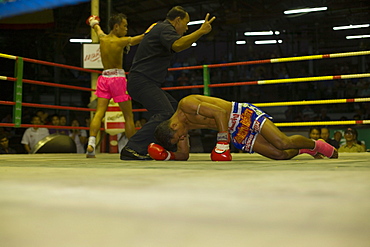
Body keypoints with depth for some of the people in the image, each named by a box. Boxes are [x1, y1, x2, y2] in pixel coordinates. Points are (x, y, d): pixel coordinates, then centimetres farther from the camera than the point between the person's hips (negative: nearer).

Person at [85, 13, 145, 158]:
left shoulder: (102, 38, 8)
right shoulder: (121, 41, -8)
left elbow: (97, 28, 32)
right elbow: (142, 37, -1)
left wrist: (93, 22, 53)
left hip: (104, 78, 6)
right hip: (118, 78, -5)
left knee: (99, 112, -2)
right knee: (128, 116, 2)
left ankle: (91, 144, -18)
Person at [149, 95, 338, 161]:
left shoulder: (186, 104, -20)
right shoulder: (182, 128, 4)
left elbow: (219, 112, -25)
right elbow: (183, 156, 11)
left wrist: (222, 144, -26)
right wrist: (166, 154, -9)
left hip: (242, 115, -7)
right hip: (236, 133, 7)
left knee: (282, 143, -19)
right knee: (279, 155, -2)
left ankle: (315, 144, 9)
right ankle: (303, 149, 25)